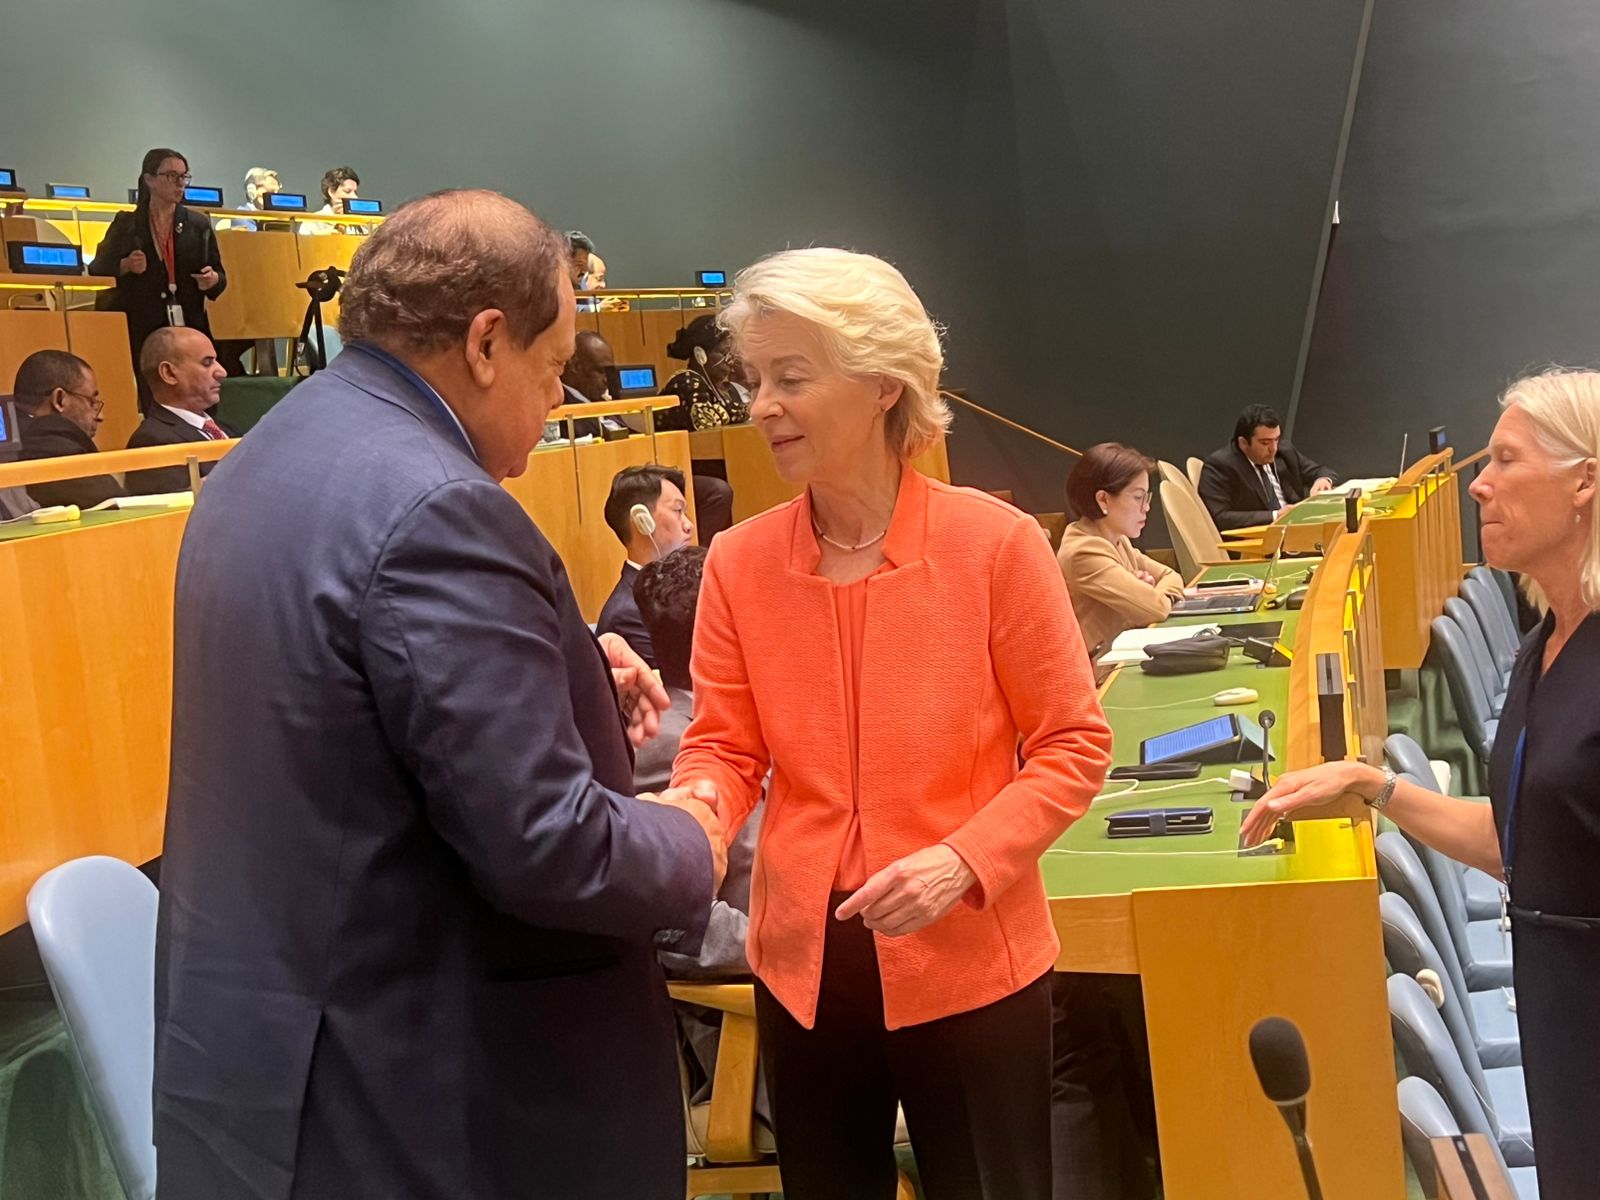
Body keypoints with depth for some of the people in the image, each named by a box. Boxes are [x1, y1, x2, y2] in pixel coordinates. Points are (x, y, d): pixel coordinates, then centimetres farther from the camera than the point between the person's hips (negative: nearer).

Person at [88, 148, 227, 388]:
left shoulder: (199, 224, 11)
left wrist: (213, 280, -10)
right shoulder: (126, 225, 7)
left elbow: (221, 276, 12)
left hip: (190, 331, 1)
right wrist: (125, 266, -13)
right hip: (141, 332, -1)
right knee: (150, 401, -7)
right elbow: (97, 272, 6)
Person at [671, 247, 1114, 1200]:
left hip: (968, 963, -3)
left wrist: (963, 862, -19)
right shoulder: (738, 563, -3)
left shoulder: (995, 543, -12)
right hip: (802, 961, 3)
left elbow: (1073, 744, -7)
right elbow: (726, 744, 1)